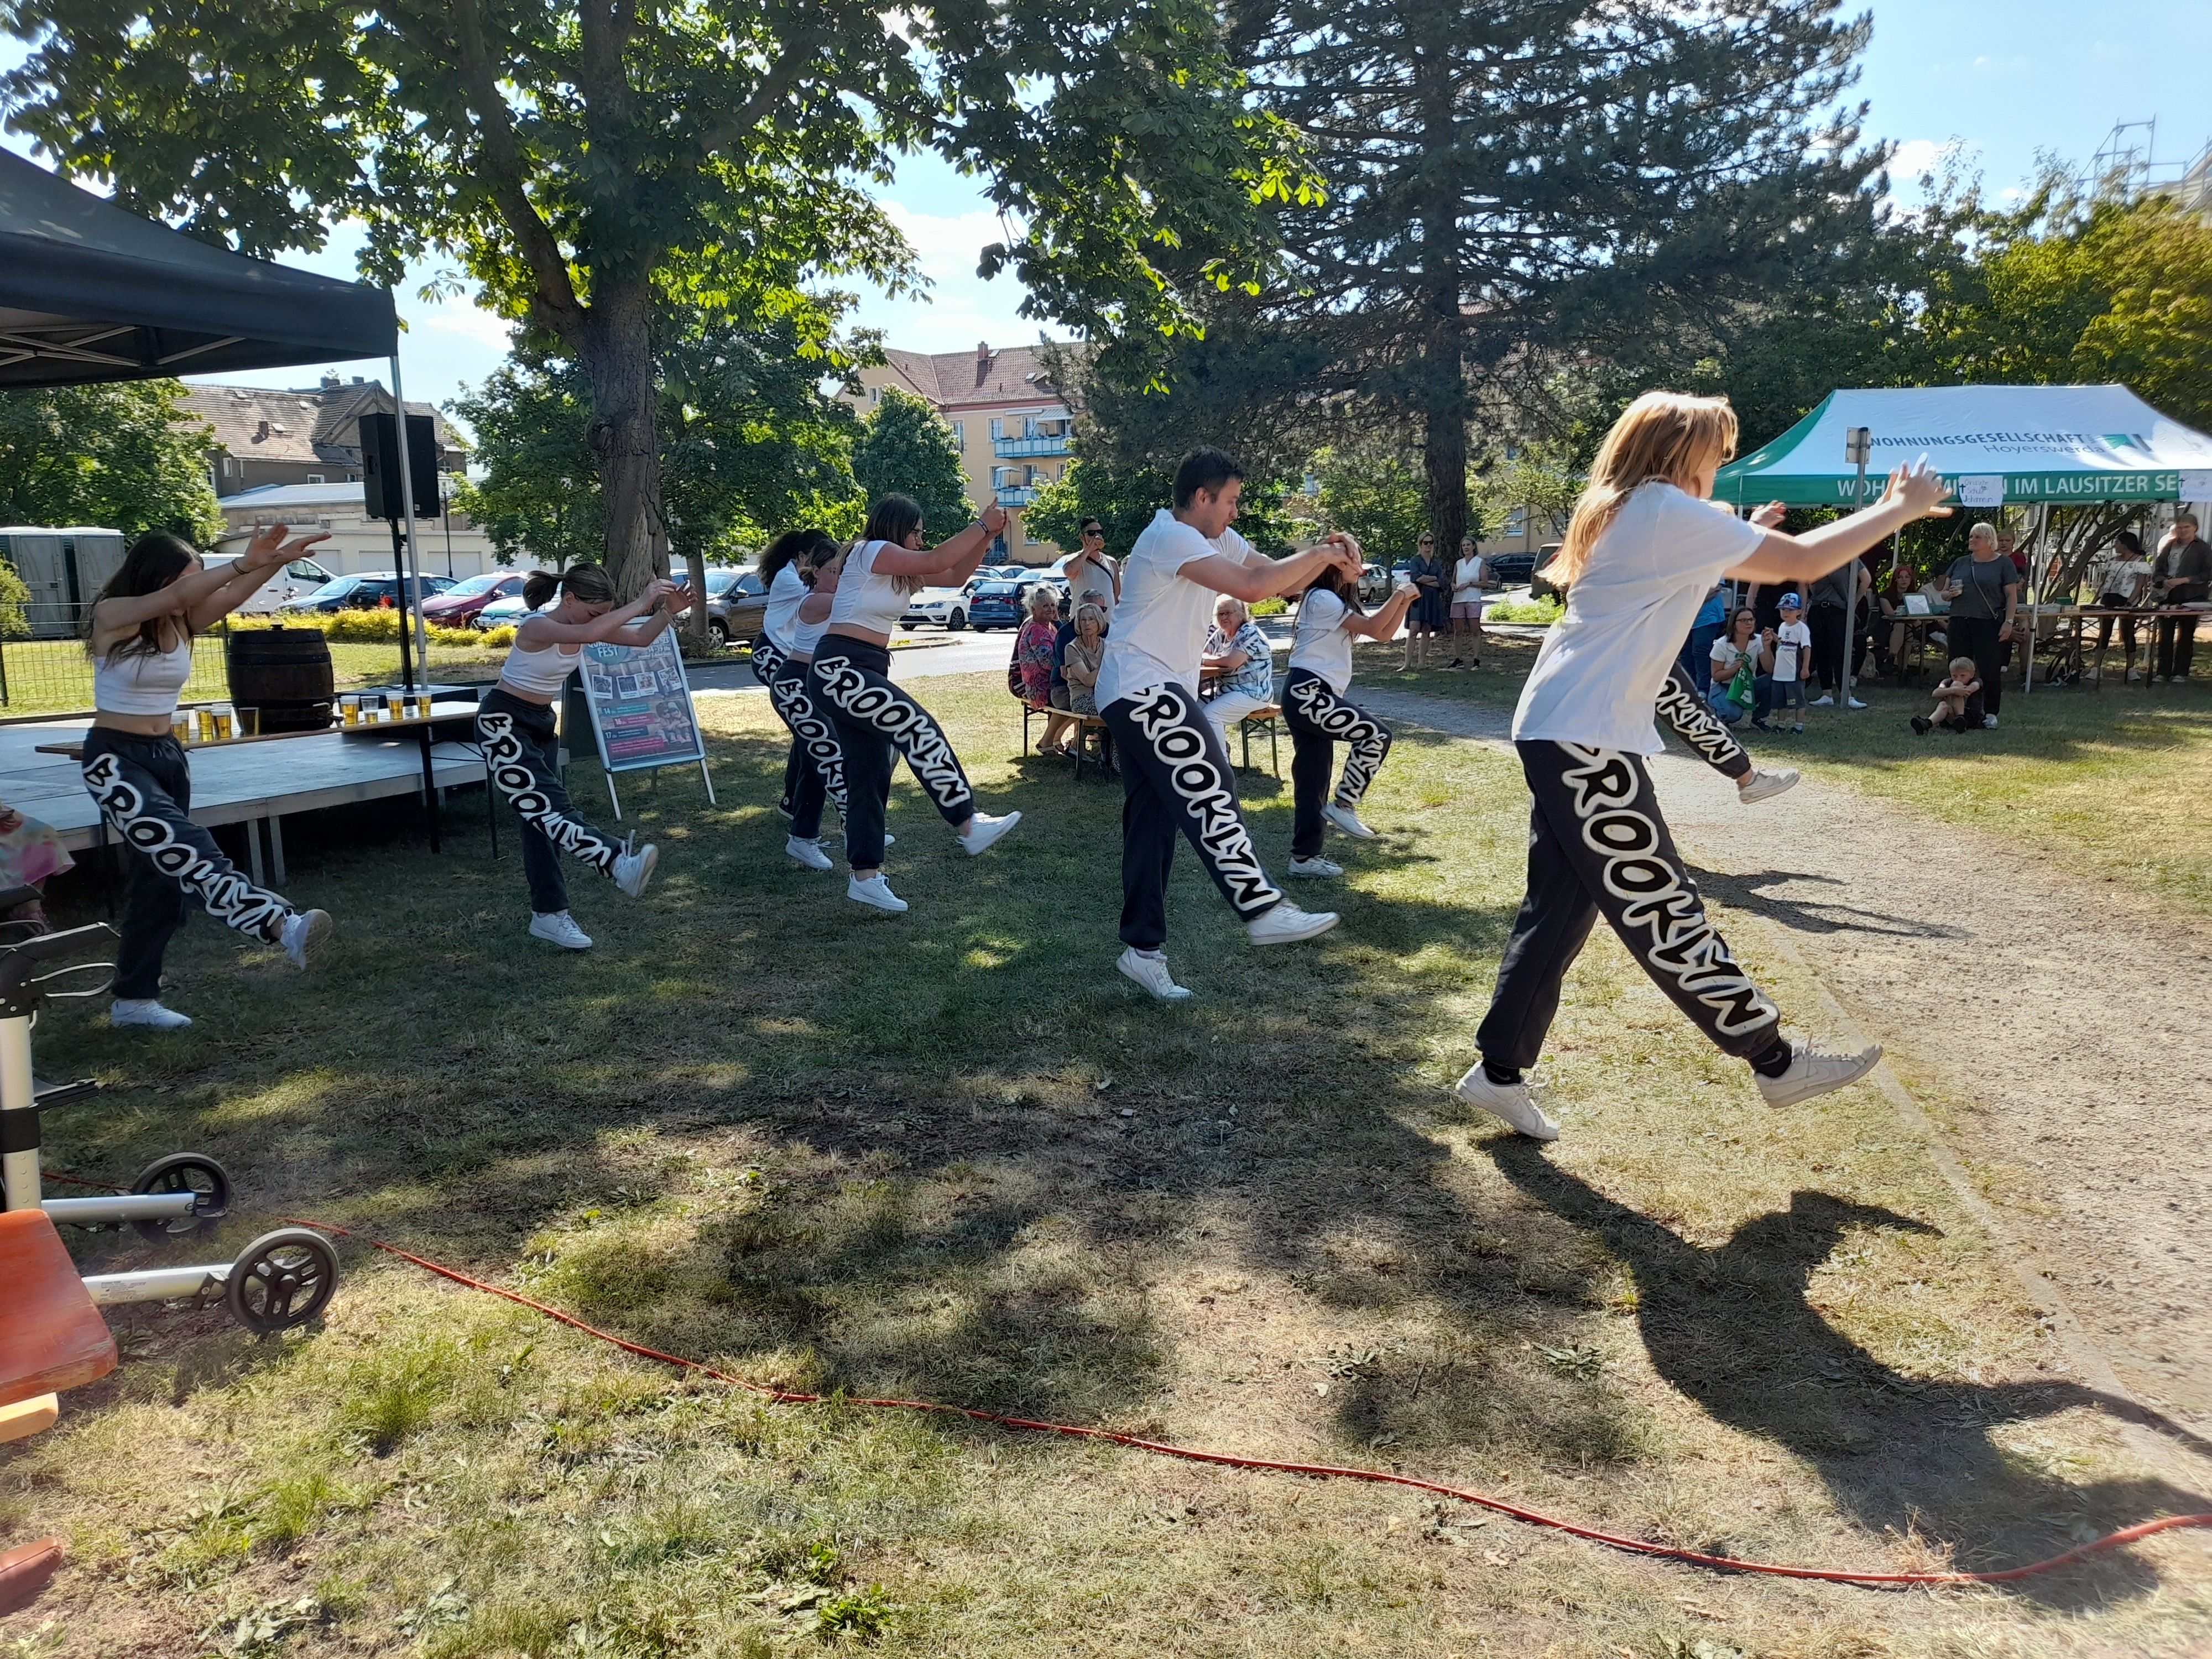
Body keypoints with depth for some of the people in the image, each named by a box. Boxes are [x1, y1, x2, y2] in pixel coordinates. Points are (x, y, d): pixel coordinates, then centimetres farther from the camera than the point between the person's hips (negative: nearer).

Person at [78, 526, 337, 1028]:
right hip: (114, 759, -7)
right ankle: (282, 925, -42)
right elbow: (175, 596, -30)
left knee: (159, 877, 10)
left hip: (168, 756, 7)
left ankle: (134, 997, 21)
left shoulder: (184, 622, 2)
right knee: (185, 850, -25)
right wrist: (243, 562, -42)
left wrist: (275, 562, -34)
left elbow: (231, 595, -16)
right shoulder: (112, 616, -12)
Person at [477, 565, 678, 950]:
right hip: (503, 724, -9)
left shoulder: (583, 624, 0)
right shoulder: (537, 626, -24)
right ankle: (621, 863, -44)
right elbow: (589, 634, -43)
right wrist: (642, 602, -41)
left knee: (542, 816, 8)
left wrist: (668, 611, -17)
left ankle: (548, 914, 12)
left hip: (542, 724, 9)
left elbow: (642, 638, 1)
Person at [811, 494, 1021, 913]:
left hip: (867, 673, 10)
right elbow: (936, 561, -19)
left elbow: (955, 575, 17)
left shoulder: (900, 570, 18)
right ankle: (968, 825, -23)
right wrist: (982, 525, -13)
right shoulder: (870, 552, -9)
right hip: (839, 668, -10)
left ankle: (865, 876, 13)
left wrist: (987, 536, 4)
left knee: (871, 775, 8)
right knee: (918, 726, -22)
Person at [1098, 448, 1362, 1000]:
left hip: (1157, 694, 10)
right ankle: (1263, 908, -17)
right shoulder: (1171, 537, -16)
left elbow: (1281, 578, 12)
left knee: (1153, 819, 8)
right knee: (1208, 789, -15)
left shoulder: (1218, 539, 14)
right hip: (1140, 688, -10)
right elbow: (1252, 587, -26)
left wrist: (1326, 559, -7)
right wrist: (1319, 555, -13)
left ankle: (1142, 948, 11)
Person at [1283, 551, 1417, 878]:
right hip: (1306, 693, -10)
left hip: (1309, 696, 10)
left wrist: (1405, 602, 7)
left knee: (1313, 780, 9)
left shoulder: (1338, 601, 22)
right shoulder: (1321, 599, -9)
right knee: (1376, 735, -13)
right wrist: (1400, 593, -2)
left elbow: (1385, 633, 18)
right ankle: (1343, 804, -6)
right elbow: (1372, 627, -13)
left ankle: (1304, 857, 12)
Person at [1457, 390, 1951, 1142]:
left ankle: (1499, 1073, 15)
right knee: (1660, 911, -1)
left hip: (1562, 734, 10)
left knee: (1560, 908, 11)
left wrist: (1747, 537, 25)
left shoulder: (1624, 512, 18)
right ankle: (1776, 1062, 8)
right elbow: (1801, 562, -10)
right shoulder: (1667, 511, -10)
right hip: (1586, 738, -10)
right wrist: (1902, 509, 1)